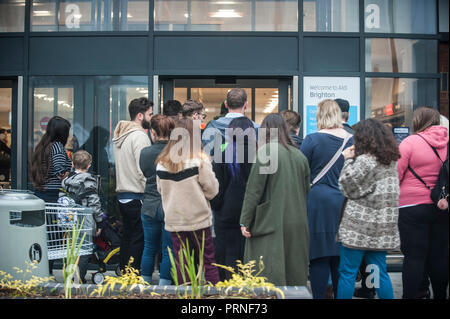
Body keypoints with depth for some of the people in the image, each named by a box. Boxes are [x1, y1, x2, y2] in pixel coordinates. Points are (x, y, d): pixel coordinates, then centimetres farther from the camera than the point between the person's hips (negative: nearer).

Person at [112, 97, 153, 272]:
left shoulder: (120, 135, 17)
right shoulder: (139, 136, -13)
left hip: (122, 195, 9)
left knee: (127, 237, 15)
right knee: (137, 240, -4)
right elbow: (144, 170, -19)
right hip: (137, 197, -9)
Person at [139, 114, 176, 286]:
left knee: (149, 248, 16)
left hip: (150, 207, 2)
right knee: (168, 251, 7)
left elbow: (143, 175, 9)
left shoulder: (145, 153, -4)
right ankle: (163, 286, 11)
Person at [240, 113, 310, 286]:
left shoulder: (266, 151, -9)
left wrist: (245, 221, -6)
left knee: (269, 278, -2)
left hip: (271, 223, -6)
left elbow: (254, 189, -11)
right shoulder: (299, 155, 8)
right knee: (295, 275, 13)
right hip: (298, 225, 6)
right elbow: (306, 190, 12)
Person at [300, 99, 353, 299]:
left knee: (319, 255, 0)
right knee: (340, 256, 11)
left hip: (319, 202, -4)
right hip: (344, 205, 4)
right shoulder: (351, 140, 5)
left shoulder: (313, 139, -8)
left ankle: (319, 295, 3)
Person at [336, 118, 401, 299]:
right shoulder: (391, 160, 10)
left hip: (359, 227, -7)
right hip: (382, 228, 7)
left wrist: (349, 160, 1)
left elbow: (347, 187, -8)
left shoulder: (364, 160, -14)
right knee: (380, 273, 12)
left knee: (347, 272, -1)